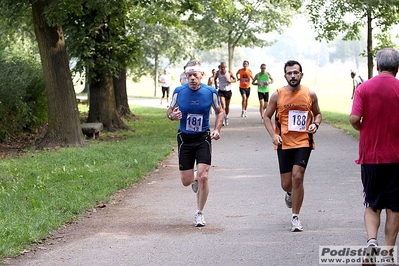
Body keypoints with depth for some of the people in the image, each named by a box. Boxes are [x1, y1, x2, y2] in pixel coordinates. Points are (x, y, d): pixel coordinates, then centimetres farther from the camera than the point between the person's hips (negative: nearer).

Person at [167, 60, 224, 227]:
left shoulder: (211, 92, -8)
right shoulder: (179, 92, -8)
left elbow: (219, 111, 9)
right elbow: (170, 110, 7)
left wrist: (217, 129, -6)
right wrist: (172, 116, -17)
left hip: (203, 138, -1)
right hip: (184, 138, 1)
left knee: (202, 177, -13)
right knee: (186, 181, 2)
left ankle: (199, 213, 4)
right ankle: (195, 181, 41)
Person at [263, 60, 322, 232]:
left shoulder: (310, 95, 1)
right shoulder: (277, 95, -1)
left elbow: (317, 113, 15)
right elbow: (267, 116, 7)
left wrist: (315, 124, -7)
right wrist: (273, 135, -8)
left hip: (303, 142, -1)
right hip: (284, 143, 1)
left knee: (297, 177, -15)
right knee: (286, 184, 5)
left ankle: (295, 217, -3)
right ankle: (290, 193, 45)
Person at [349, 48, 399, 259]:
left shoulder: (364, 88, -5)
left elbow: (354, 119, -13)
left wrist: (362, 128, 7)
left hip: (370, 156, 0)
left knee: (372, 205, 12)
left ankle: (371, 239, -11)